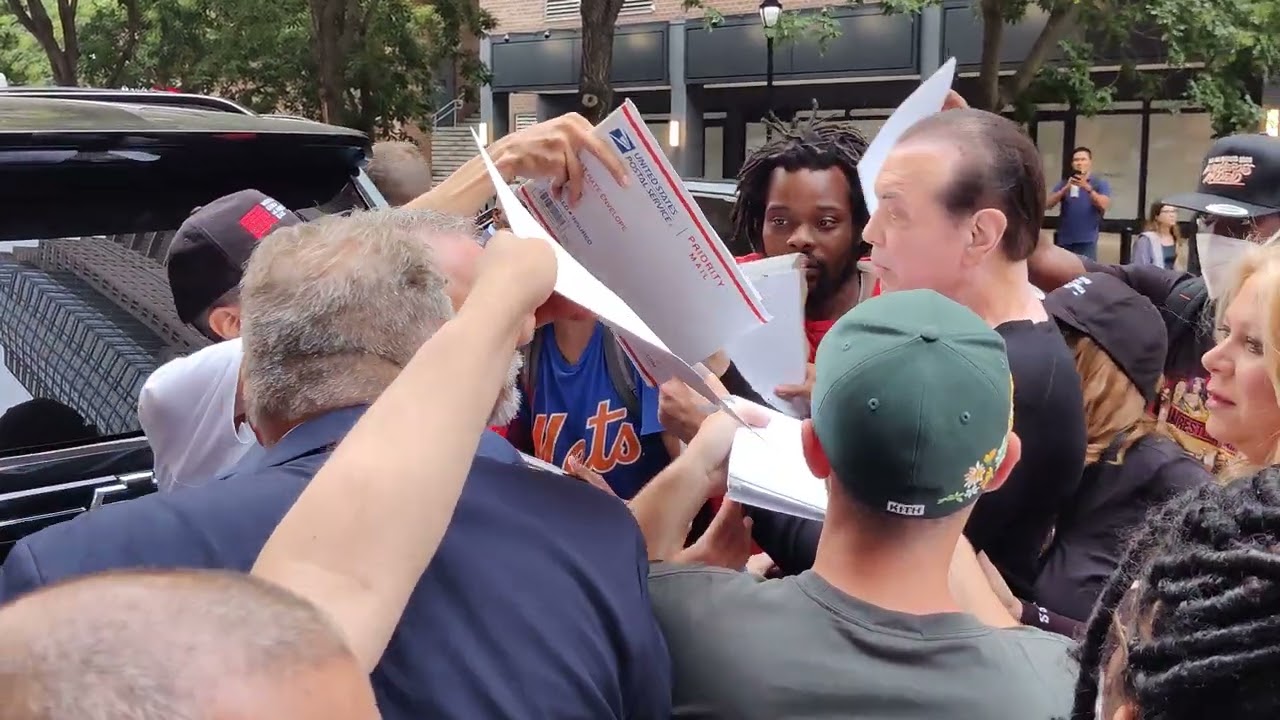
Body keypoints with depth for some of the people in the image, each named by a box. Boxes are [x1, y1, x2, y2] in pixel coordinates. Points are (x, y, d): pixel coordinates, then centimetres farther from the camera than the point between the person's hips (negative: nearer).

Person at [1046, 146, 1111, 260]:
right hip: (1064, 241, 3)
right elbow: (1048, 204, -1)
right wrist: (1066, 188, -16)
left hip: (1087, 241, -3)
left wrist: (1087, 188, -22)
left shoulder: (1101, 183, 5)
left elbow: (1103, 206, -10)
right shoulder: (1063, 183, 12)